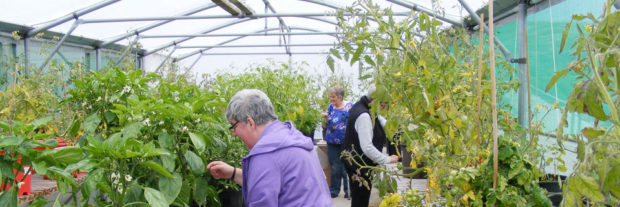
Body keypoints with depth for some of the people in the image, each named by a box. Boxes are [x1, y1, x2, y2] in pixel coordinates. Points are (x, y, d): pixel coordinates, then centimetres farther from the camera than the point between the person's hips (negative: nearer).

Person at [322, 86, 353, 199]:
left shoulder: (349, 106, -4)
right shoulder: (331, 107, 9)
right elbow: (327, 124, 14)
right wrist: (326, 118, -7)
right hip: (332, 142, 4)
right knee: (334, 167, 9)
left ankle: (348, 190, 12)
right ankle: (334, 190, 19)